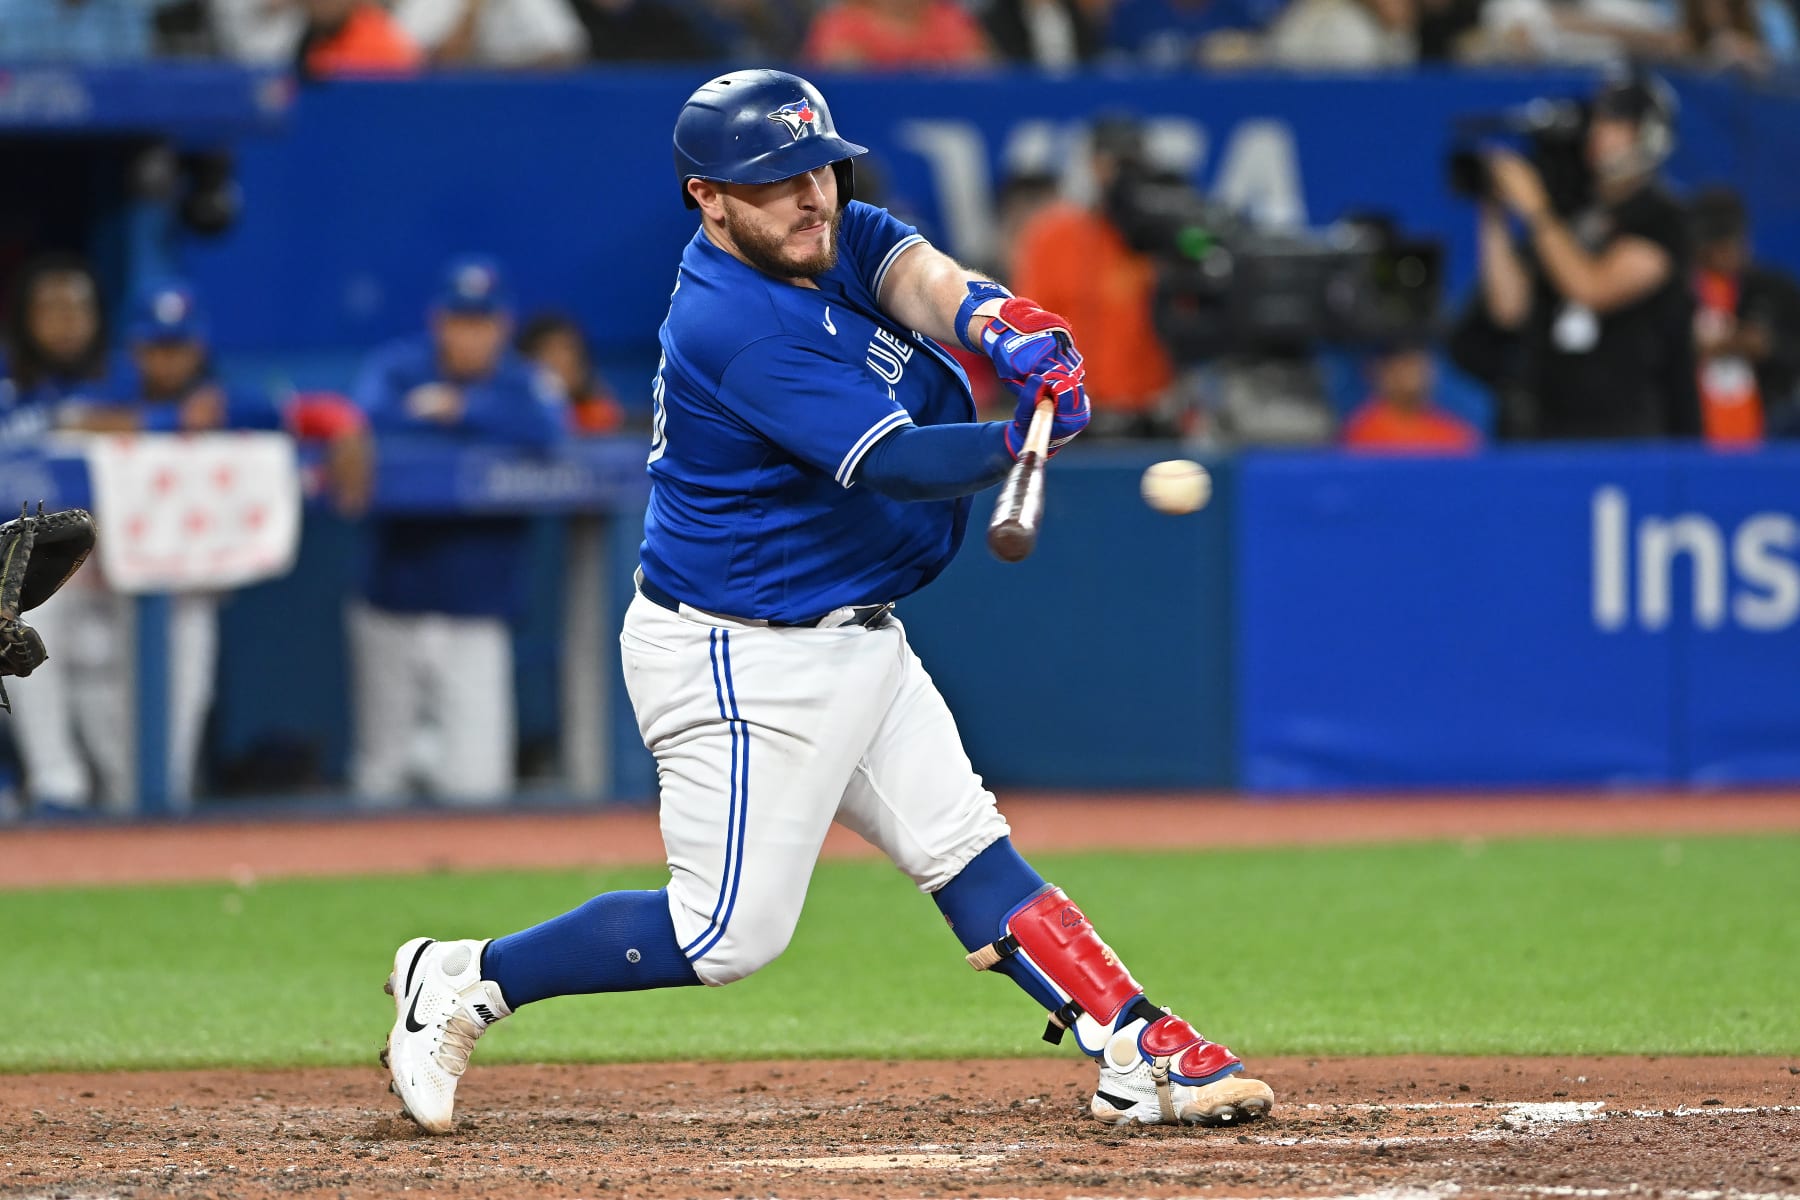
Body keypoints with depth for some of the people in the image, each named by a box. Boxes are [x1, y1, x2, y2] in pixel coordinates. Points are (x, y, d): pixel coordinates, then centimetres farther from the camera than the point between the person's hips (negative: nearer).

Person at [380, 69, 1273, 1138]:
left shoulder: (833, 238, 4)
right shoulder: (741, 328, -24)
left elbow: (919, 276, -15)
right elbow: (892, 464, -29)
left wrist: (1000, 324, -37)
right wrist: (1019, 441, -44)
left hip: (857, 639, 9)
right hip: (742, 662, -9)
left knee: (967, 848, 5)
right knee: (730, 932, -4)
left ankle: (1141, 1057, 3)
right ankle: (465, 982, 8)